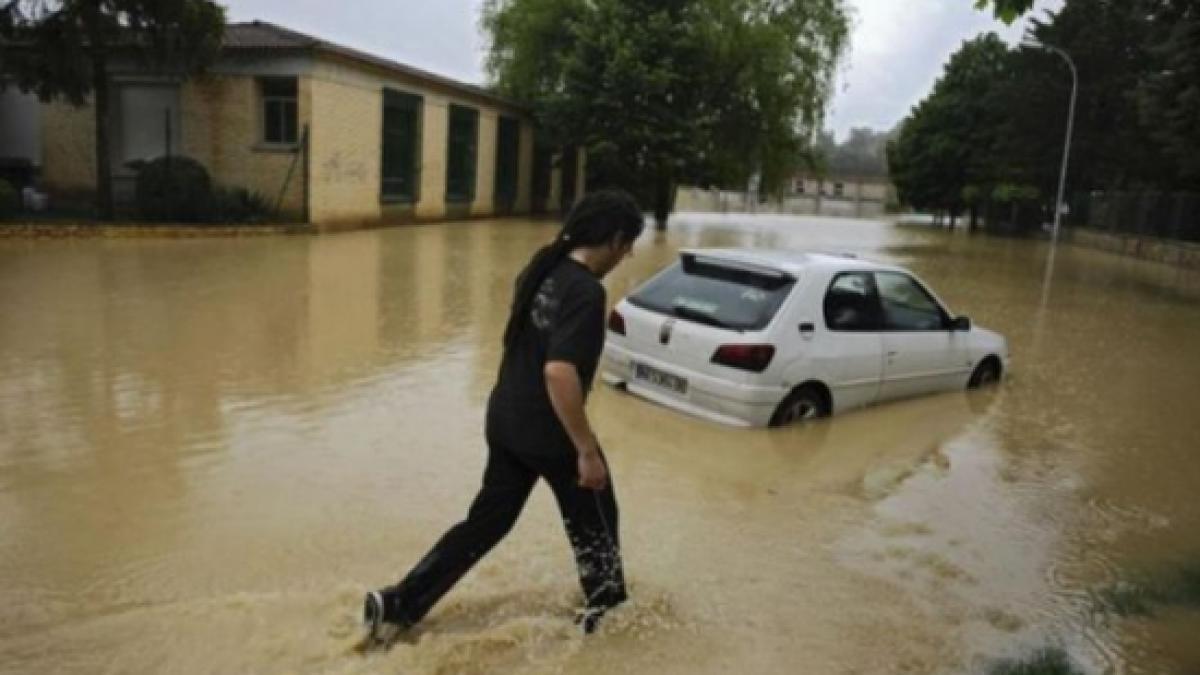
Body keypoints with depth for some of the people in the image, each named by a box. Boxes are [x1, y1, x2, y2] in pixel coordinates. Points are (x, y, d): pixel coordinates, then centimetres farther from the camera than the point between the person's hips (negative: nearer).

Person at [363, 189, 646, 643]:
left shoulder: (541, 269, 4)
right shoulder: (586, 292, -23)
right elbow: (559, 372, -32)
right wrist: (587, 450, -25)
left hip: (505, 422, 8)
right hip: (549, 434, -8)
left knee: (487, 521, 18)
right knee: (594, 520, 17)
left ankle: (397, 605, 19)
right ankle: (606, 608, 36)